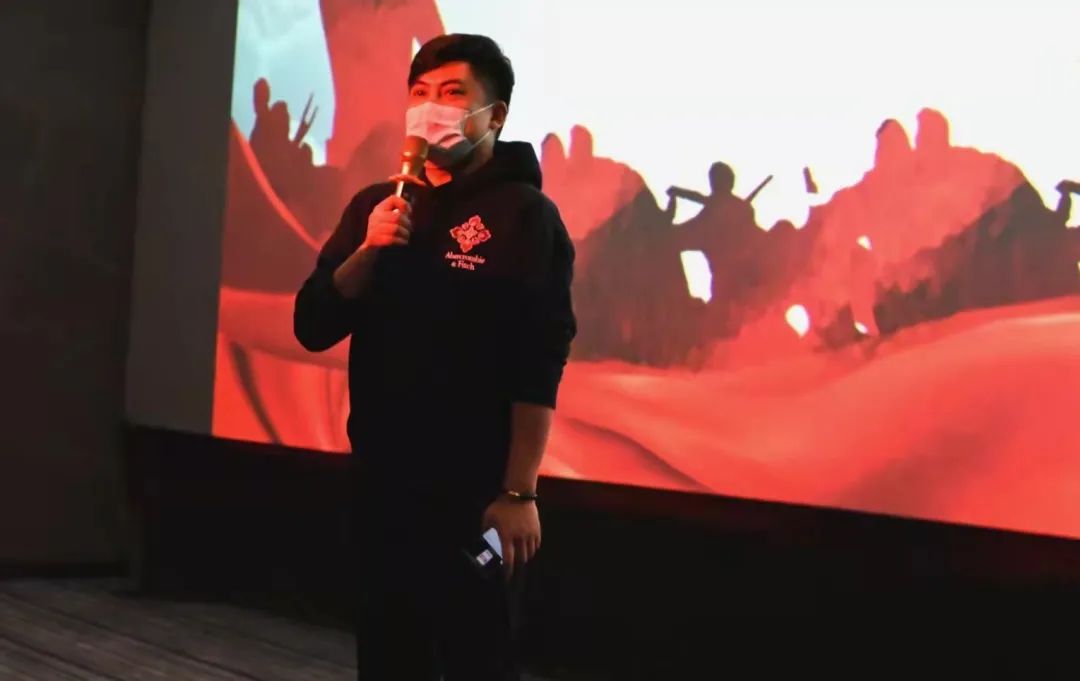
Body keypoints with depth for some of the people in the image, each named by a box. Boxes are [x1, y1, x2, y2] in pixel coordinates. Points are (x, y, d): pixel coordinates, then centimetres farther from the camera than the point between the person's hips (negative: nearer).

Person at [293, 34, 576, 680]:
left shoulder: (522, 213, -6)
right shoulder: (375, 206, 10)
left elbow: (539, 367, -14)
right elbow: (313, 328, 4)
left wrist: (518, 493, -19)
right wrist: (367, 250, -12)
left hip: (475, 490, -5)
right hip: (383, 481, 5)